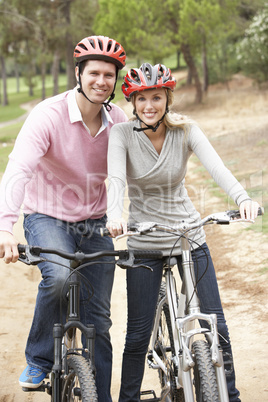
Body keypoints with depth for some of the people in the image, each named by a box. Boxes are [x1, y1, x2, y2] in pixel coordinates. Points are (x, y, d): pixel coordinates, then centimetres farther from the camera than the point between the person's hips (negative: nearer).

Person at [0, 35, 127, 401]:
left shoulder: (118, 120, -5)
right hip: (47, 218, -4)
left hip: (95, 225, 4)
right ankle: (39, 360, -11)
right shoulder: (48, 115, -20)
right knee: (59, 275, -34)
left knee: (98, 321, 4)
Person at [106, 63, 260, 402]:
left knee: (216, 325, 2)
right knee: (138, 335, 0)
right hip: (144, 241, -1)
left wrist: (243, 198, -42)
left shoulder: (185, 131, -7)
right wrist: (114, 215, -46)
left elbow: (216, 166, -23)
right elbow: (115, 178, -25)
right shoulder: (122, 134, -9)